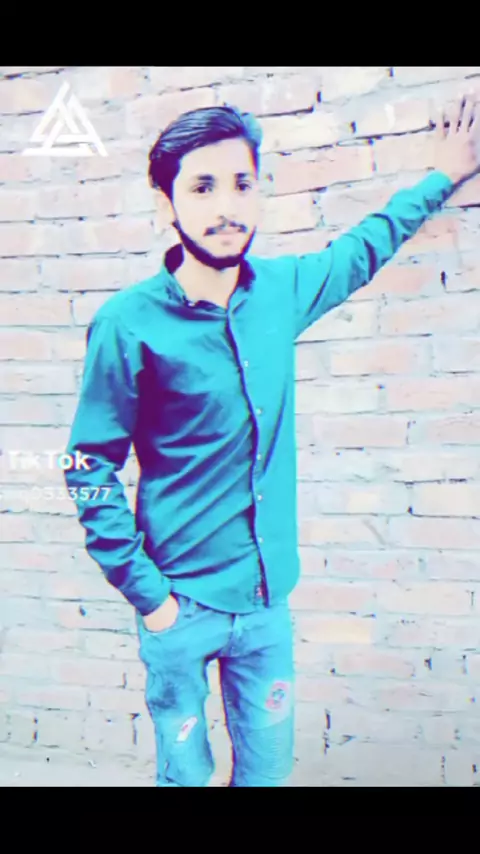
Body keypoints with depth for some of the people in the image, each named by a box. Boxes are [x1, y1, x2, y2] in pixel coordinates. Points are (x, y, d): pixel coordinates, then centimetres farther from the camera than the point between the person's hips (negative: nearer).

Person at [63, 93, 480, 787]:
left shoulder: (281, 289, 0)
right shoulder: (129, 323, -14)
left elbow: (359, 252, 20)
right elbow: (90, 470, -9)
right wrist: (145, 592, -12)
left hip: (268, 598, 4)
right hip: (182, 605, -4)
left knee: (269, 770, 16)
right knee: (186, 773, 11)